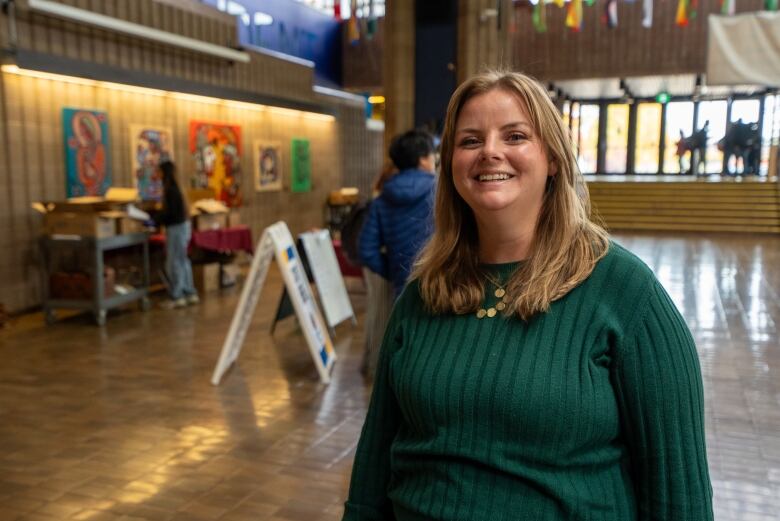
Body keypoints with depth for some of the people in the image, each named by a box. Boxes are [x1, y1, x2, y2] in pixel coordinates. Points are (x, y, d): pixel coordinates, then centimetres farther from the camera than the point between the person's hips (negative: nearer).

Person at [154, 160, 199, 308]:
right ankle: (190, 294, 20)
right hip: (182, 226, 9)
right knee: (182, 261, 14)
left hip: (176, 228, -9)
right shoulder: (172, 188, 11)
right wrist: (153, 216, 14)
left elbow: (171, 213, -19)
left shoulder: (171, 190, -17)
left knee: (174, 263, -2)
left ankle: (177, 297, 5)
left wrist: (155, 220, -13)